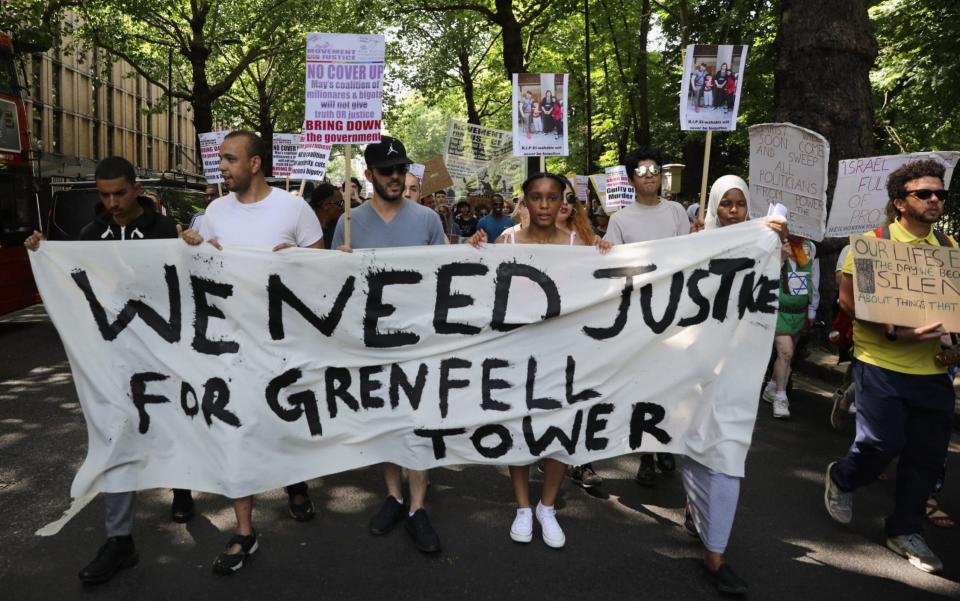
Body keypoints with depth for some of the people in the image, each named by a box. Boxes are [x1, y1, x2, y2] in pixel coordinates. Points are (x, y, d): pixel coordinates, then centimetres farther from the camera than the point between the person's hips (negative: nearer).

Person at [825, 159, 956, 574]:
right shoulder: (872, 242, -5)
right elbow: (849, 300, -10)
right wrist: (896, 332, -21)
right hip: (881, 364, -5)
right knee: (882, 443, -6)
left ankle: (905, 531, 25)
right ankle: (841, 479, 27)